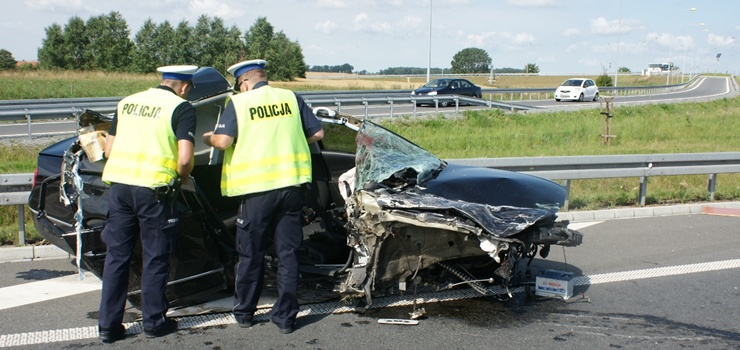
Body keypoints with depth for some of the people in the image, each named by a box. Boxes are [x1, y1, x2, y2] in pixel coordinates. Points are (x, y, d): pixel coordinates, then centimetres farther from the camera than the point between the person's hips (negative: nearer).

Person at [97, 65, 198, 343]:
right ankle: (154, 322, 17)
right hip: (152, 188, -5)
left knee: (116, 256, 12)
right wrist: (182, 176, 7)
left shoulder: (127, 102, 16)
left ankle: (108, 325, 16)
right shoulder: (181, 108, -2)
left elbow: (108, 150, 17)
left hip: (119, 184, 5)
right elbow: (185, 158, -13)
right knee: (155, 258, 9)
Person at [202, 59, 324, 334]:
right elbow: (317, 133, 9)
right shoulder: (291, 98, 8)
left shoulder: (238, 103, -1)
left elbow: (222, 141, -11)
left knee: (251, 254, 11)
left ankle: (244, 312, 24)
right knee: (288, 253, 8)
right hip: (291, 185, 3)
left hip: (257, 188, -2)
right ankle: (285, 317, 11)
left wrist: (206, 138, 11)